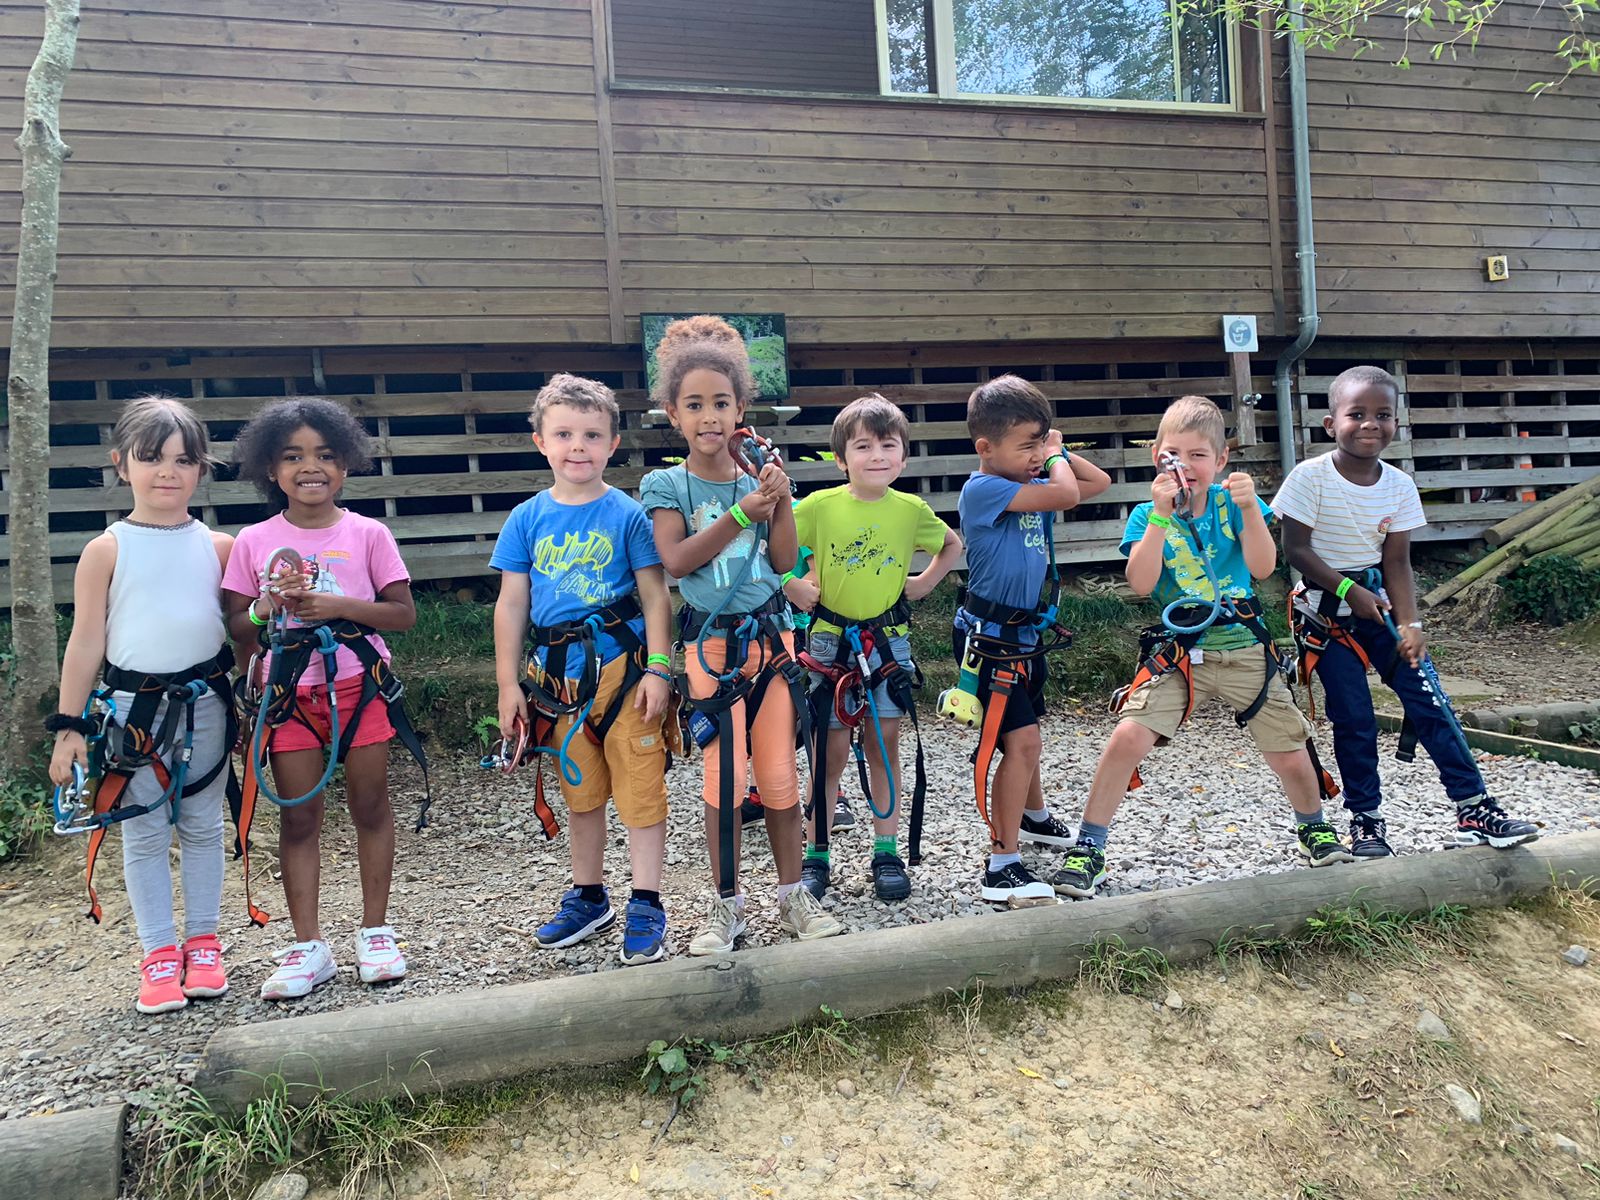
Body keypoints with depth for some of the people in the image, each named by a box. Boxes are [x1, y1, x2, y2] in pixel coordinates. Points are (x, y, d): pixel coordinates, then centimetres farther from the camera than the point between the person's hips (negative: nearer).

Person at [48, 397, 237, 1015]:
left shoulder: (219, 547, 2)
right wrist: (69, 727, -3)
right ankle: (159, 952, 20)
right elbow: (86, 642, -2)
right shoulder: (107, 551, -4)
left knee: (203, 827, 12)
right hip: (134, 706, -2)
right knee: (144, 833, 7)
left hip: (205, 704, 2)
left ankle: (202, 941, 25)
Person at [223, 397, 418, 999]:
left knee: (370, 806, 7)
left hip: (359, 686, -1)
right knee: (298, 818, 6)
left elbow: (404, 613, -4)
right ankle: (308, 946, 16)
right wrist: (270, 605, -15)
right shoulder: (254, 541, 2)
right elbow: (236, 627, 6)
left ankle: (375, 930, 21)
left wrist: (339, 605, -17)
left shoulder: (367, 534, -2)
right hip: (290, 694, 1)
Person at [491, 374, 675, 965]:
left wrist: (658, 669, -11)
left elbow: (655, 597, -4)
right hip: (558, 672, 4)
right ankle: (588, 897, 33)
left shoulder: (628, 514, -5)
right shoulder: (527, 518, 3)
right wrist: (508, 684, 4)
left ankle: (646, 908, 12)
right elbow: (511, 604, 6)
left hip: (621, 665, -3)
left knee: (639, 786, 0)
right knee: (581, 789, 17)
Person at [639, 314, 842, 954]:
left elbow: (783, 559, 1)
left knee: (779, 773, 7)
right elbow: (676, 560, -14)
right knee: (724, 776, 0)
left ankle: (793, 895, 22)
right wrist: (740, 514, -17)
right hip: (712, 643, -2)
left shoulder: (757, 478, 5)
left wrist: (781, 501, -10)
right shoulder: (667, 485, -1)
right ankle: (727, 905, 16)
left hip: (771, 635, 2)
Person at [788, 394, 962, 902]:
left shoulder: (912, 509, -2)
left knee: (884, 746, 7)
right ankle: (816, 856, 16)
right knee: (831, 751, 3)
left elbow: (953, 545, 17)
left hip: (888, 641, 2)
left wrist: (924, 583, 5)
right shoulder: (818, 506, -8)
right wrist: (794, 586, -9)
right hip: (830, 640, -1)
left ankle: (887, 854, 19)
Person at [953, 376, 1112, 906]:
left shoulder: (1033, 484, 7)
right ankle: (1003, 863, -8)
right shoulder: (984, 489, -20)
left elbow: (1098, 482, 16)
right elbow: (1066, 495, -28)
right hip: (989, 638, -9)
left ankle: (1033, 815, 48)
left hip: (1026, 632, 9)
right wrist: (1052, 457, -10)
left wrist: (1055, 451, 6)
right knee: (1021, 739, -15)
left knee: (1023, 731, 26)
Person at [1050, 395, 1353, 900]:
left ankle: (1313, 827, 42)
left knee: (1292, 758, 7)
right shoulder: (1148, 515, -3)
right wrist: (1160, 516, -24)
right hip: (1176, 651, -1)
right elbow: (1141, 583, -17)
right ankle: (1087, 848, -6)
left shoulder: (1233, 502, 0)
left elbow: (1263, 567, -12)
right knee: (1128, 736, -21)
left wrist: (1249, 508, -24)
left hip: (1243, 648, 2)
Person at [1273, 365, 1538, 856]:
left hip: (1378, 600, 4)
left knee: (1428, 699, -1)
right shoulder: (1311, 477, -14)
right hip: (1326, 610, -4)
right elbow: (1295, 549, -14)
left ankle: (1475, 809, 9)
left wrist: (1409, 624, -12)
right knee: (1353, 717, -2)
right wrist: (1349, 590, -20)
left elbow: (1396, 562, -2)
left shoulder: (1399, 485, -3)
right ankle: (1366, 820, 13)